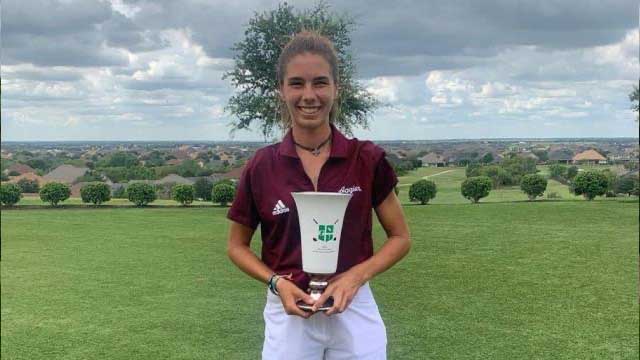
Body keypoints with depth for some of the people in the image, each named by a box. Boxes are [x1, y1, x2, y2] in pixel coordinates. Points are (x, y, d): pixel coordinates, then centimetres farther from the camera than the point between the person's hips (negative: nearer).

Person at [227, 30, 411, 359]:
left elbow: (400, 238, 2)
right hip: (289, 314, 0)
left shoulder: (367, 159, -7)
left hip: (354, 312, 0)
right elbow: (237, 245, 5)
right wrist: (277, 282, -11)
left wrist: (356, 276, -14)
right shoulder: (261, 166, -6)